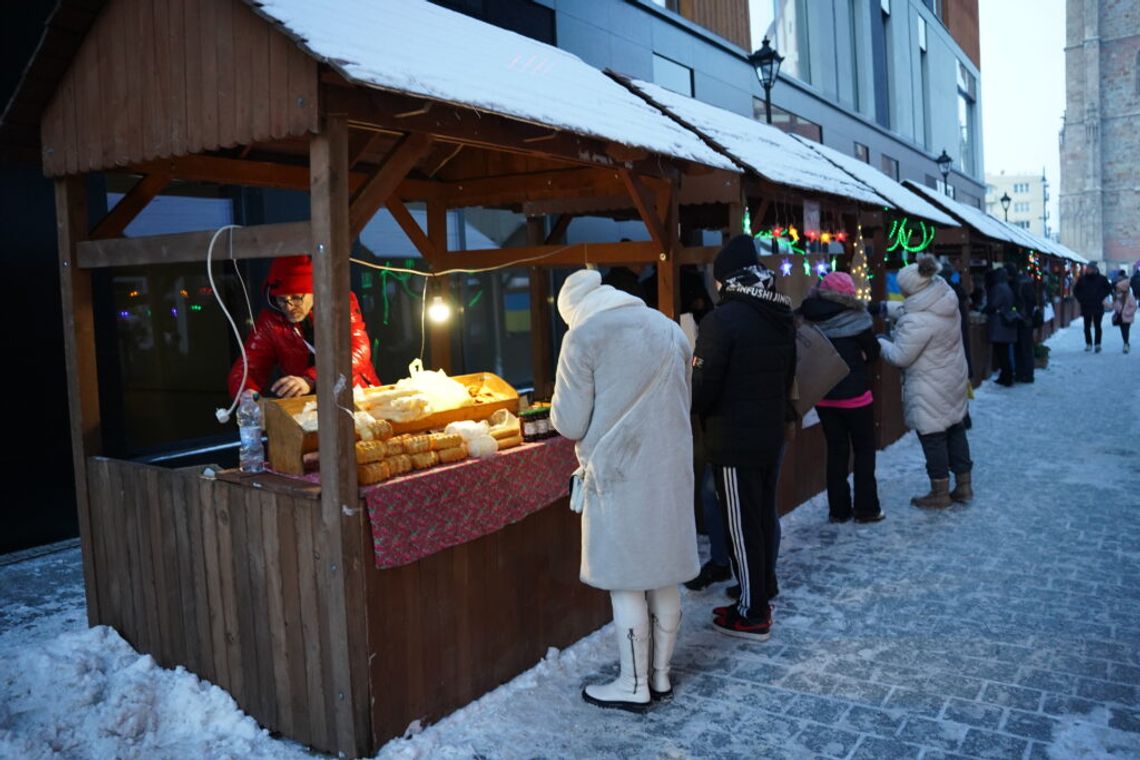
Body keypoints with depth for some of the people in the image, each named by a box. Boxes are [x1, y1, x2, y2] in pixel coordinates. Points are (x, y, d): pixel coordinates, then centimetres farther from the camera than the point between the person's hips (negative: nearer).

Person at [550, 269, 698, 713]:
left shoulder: (584, 336, -9)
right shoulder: (670, 330, 10)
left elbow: (570, 424, -9)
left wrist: (560, 408, 13)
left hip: (619, 475, -6)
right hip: (670, 470, 6)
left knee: (626, 583, 5)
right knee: (663, 577, 14)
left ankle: (634, 686, 17)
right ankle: (660, 675, 27)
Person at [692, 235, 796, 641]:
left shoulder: (722, 320, -18)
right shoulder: (781, 317, 6)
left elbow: (703, 386, -18)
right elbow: (788, 375, 13)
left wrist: (697, 410, 2)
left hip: (734, 440, -8)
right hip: (772, 433, 8)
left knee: (742, 525, 2)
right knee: (765, 515, 19)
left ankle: (752, 614, 11)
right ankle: (765, 591, 32)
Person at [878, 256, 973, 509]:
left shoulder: (917, 321, -29)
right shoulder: (946, 298, -2)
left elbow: (900, 356, -20)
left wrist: (880, 343, -4)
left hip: (930, 389, -9)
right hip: (953, 380, 9)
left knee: (932, 436, 5)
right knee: (955, 430, 18)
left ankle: (940, 492, 17)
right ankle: (964, 485, 29)